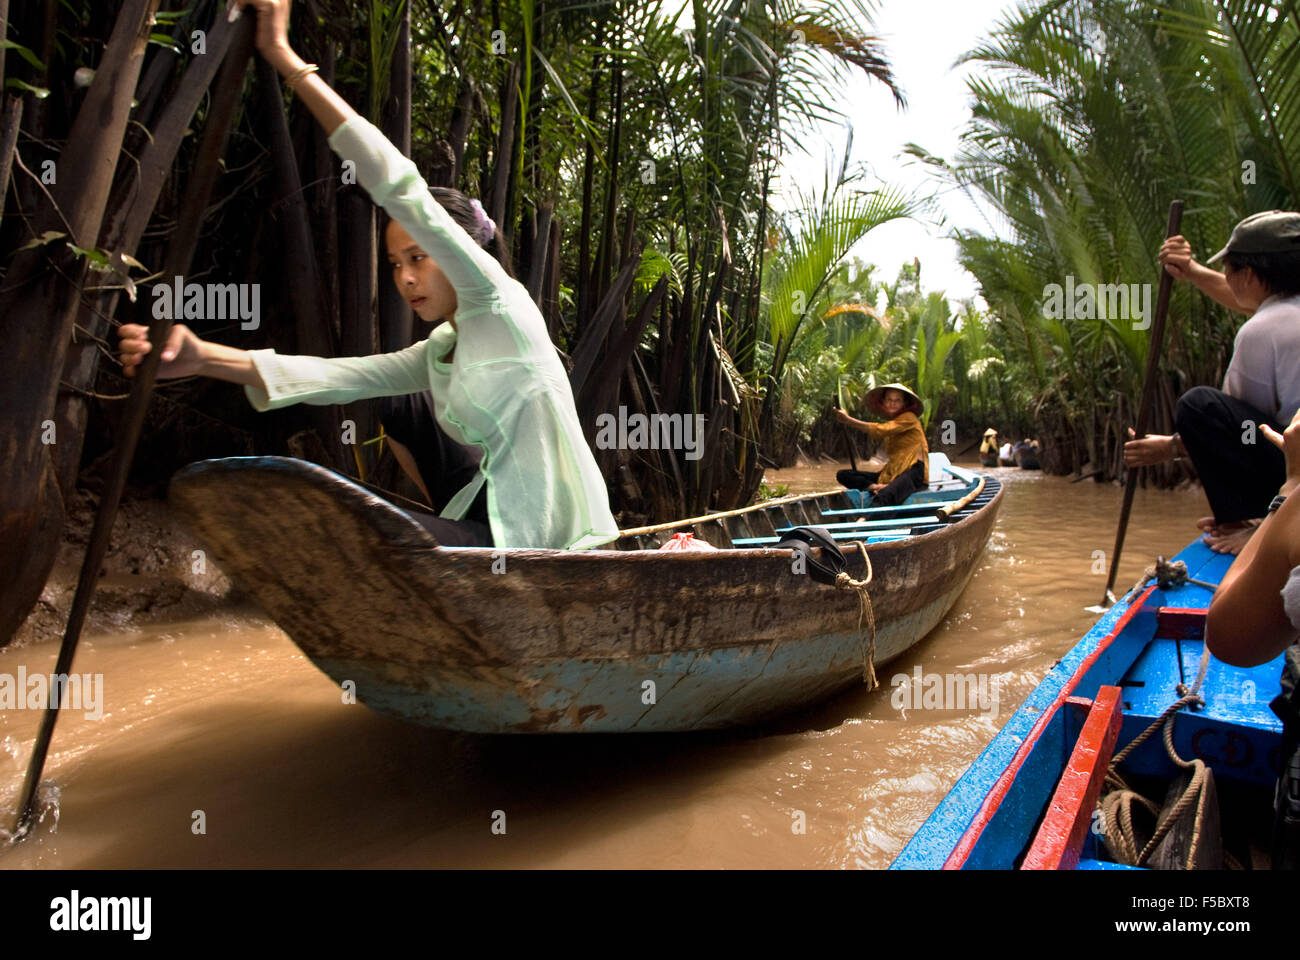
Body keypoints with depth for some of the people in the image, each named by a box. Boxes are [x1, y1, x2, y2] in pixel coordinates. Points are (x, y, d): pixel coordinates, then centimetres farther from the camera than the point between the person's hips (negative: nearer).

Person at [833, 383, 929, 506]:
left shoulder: (909, 418, -2)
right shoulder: (891, 422, 23)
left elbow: (880, 430, -17)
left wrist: (848, 420, -19)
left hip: (913, 472, -9)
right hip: (892, 473, 9)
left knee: (884, 497, -40)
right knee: (843, 475, -4)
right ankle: (876, 487, -29)